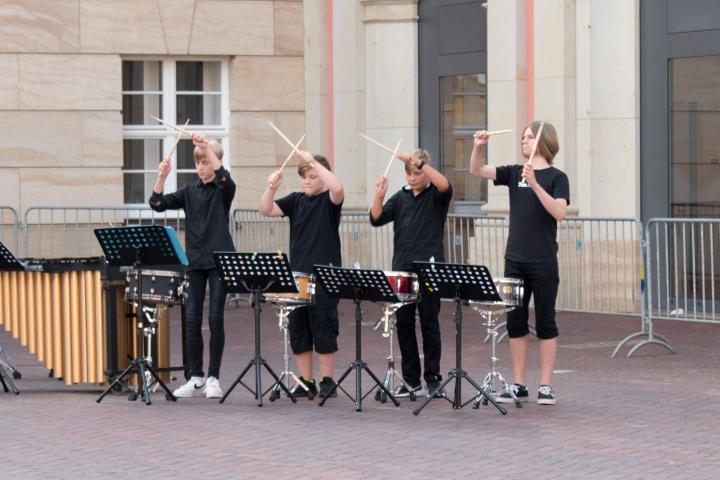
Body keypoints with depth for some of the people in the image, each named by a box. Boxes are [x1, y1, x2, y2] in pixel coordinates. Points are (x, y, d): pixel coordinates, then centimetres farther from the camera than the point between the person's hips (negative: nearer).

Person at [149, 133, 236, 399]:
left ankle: (213, 378, 5)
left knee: (216, 318, -3)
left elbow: (223, 176, -27)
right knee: (191, 319, 1)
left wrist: (207, 147, -33)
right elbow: (158, 203, 0)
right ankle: (196, 378, 9)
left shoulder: (223, 189, -2)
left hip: (219, 261, -4)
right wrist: (162, 176, -15)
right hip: (195, 261, 4)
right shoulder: (190, 191, 9)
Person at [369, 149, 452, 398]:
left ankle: (433, 380, 7)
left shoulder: (435, 195, -1)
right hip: (401, 269, 5)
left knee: (429, 324, 0)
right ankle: (411, 380, 14)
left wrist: (419, 162, -30)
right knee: (403, 325, 6)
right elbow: (376, 219, 4)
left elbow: (445, 186, -24)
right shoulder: (401, 197, 12)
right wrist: (379, 196, -13)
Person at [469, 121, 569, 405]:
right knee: (515, 322, 7)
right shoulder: (514, 173, 9)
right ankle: (518, 385, 14)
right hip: (515, 261, 5)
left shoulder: (556, 177, -5)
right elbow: (477, 171, 2)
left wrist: (535, 184, -26)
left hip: (543, 262, -5)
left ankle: (546, 385, 7)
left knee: (545, 322, 2)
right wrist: (478, 147, -16)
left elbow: (560, 212, -19)